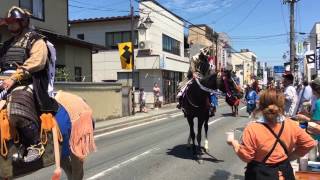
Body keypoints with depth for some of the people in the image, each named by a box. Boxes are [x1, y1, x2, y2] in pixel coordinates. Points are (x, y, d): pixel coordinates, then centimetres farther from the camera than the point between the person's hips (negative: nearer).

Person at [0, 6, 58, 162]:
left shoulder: (35, 40, 3)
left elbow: (36, 62, -13)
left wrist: (14, 78, -19)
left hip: (25, 83, -8)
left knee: (19, 112, -32)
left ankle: (35, 145, -17)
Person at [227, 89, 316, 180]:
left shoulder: (252, 128, -22)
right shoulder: (291, 125, -11)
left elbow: (246, 156, -17)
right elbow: (309, 143, 0)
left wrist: (234, 143, -1)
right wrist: (289, 157, 6)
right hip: (284, 173, 2)